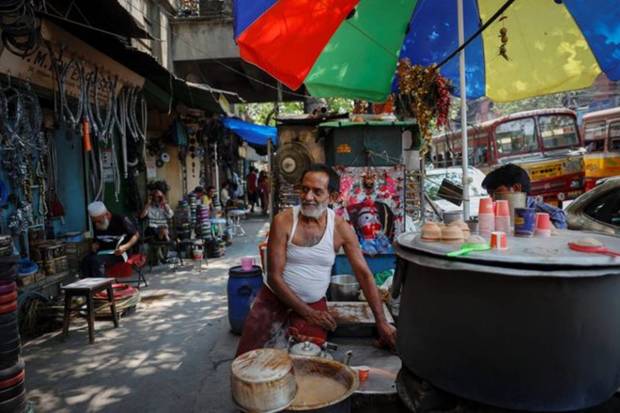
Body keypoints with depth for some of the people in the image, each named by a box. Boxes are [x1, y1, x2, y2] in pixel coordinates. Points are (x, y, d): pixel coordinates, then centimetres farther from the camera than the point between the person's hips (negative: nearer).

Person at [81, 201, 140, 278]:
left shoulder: (121, 220, -8)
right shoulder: (96, 224, 9)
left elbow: (136, 235, -2)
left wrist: (125, 247, -17)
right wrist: (96, 244, 1)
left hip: (117, 253, -5)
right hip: (102, 252, 5)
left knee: (97, 260, -33)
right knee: (86, 260, -27)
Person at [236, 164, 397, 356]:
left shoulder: (341, 228, -11)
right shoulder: (283, 221, -17)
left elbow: (364, 274, -8)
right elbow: (274, 276, -15)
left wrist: (382, 322, -10)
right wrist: (308, 313, -18)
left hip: (314, 304, 1)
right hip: (274, 299, 0)